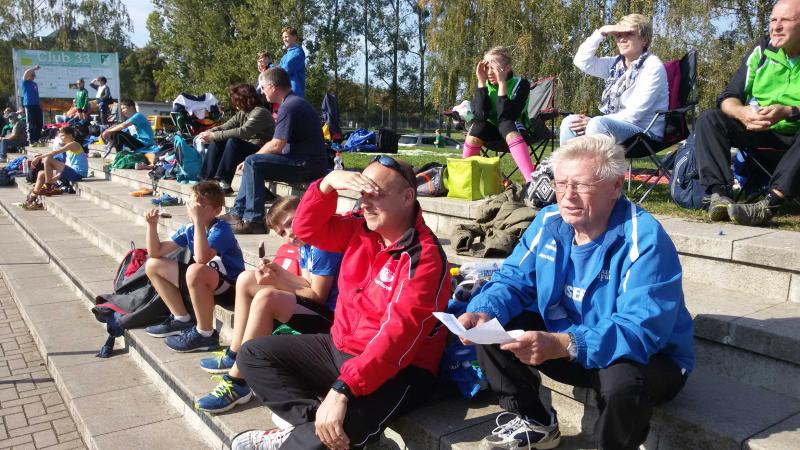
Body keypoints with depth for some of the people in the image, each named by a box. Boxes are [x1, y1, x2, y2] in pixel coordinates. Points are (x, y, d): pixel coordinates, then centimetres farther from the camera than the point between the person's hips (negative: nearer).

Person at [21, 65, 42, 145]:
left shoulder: (35, 84, 19)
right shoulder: (25, 83, 0)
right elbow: (26, 73, -19)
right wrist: (34, 68, -14)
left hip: (37, 105, 7)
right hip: (29, 105, -7)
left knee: (40, 123, 8)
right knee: (31, 125, -5)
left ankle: (38, 140, 19)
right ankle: (31, 141, -2)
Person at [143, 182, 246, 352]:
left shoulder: (221, 229, -19)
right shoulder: (189, 229, 3)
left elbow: (201, 259, -37)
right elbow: (155, 252, 6)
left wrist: (199, 221, -36)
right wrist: (152, 224, -8)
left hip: (230, 288, -8)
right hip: (202, 283, 8)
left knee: (195, 271, -40)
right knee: (152, 265, 9)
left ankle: (205, 334, -20)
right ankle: (181, 320, 13)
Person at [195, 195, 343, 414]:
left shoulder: (323, 246, -18)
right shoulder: (306, 245, 11)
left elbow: (317, 296, -17)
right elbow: (308, 285, 8)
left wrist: (278, 282, -14)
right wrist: (279, 272, -7)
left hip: (328, 317, -11)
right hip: (313, 307, 11)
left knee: (265, 297, -33)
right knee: (246, 279, 11)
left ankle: (237, 382, -23)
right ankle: (234, 355, 15)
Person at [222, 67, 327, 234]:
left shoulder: (289, 106, -15)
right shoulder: (295, 102, 18)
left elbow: (276, 145, -19)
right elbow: (280, 143, 18)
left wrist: (250, 159, -4)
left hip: (307, 165, -11)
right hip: (309, 163, 11)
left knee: (253, 163, -18)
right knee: (254, 163, 18)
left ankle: (253, 220, -17)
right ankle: (237, 212, 19)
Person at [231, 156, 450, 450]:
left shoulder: (424, 257, -22)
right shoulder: (361, 230, 1)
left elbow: (398, 334, -31)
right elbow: (307, 229, 6)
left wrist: (342, 390, -38)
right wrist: (328, 183, -13)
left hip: (397, 369, -8)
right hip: (341, 348, 8)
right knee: (253, 354, 9)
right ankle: (311, 420, -9)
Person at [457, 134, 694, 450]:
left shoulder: (645, 241, -26)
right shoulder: (548, 222, -5)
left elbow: (641, 331, -35)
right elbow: (514, 281, -2)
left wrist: (560, 345, -49)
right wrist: (484, 313, -26)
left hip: (646, 357, -5)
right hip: (562, 341, 6)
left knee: (622, 383, -39)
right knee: (491, 328, -7)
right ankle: (534, 423, 12)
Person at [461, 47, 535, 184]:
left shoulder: (521, 84, -17)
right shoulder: (485, 85, -8)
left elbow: (506, 116, -31)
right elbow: (480, 115, -24)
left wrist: (502, 82, -35)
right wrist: (481, 81, -27)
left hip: (514, 130, -2)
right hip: (492, 129, 3)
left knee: (505, 124, -37)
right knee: (477, 127, -31)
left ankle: (532, 181, -49)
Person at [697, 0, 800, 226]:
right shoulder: (763, 49, 3)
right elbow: (728, 97, -2)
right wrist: (741, 112, -25)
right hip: (755, 129, 3)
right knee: (708, 118, -18)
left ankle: (769, 204, -45)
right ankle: (719, 195, -35)